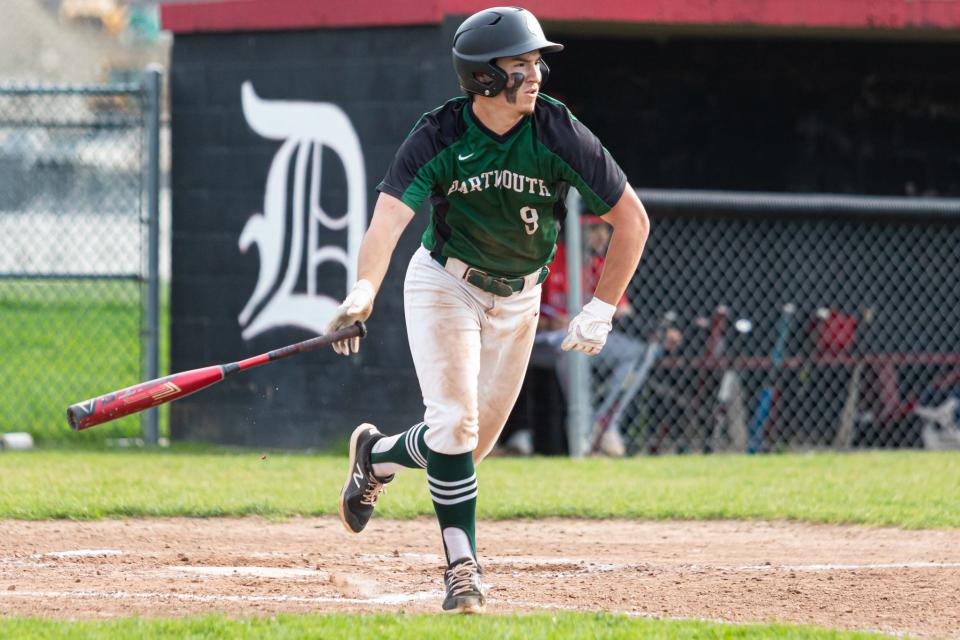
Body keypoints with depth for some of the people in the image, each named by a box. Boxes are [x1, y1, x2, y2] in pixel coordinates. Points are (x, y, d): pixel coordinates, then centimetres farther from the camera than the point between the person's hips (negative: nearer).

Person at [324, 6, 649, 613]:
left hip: (518, 299, 3)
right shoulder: (439, 136, -23)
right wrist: (365, 290, -54)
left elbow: (632, 221, -12)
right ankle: (463, 566, -8)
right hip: (444, 284, -3)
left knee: (473, 443, 8)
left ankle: (376, 456, 36)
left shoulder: (558, 133, -20)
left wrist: (600, 313, -14)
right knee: (455, 422, -18)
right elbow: (389, 218, -35)